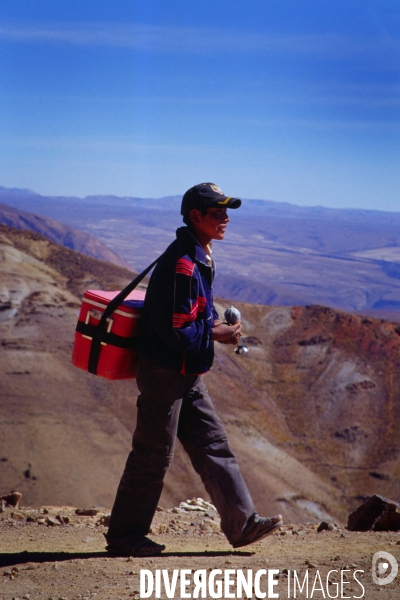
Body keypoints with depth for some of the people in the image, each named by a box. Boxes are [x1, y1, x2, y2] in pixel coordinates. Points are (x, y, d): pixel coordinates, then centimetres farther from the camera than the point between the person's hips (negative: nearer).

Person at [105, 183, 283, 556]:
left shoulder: (200, 259, 12)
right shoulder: (181, 263, -21)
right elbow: (173, 329, -24)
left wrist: (214, 323, 5)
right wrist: (216, 335, -13)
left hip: (187, 376, 10)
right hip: (164, 372, -10)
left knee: (213, 446, 10)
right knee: (153, 455, -1)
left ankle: (242, 523, 14)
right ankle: (124, 536, 10)